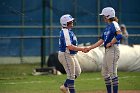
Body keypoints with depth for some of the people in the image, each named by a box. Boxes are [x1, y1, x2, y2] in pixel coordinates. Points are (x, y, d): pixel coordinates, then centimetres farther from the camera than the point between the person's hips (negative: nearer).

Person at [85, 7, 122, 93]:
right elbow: (101, 41, 20)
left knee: (112, 73, -9)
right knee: (104, 73, 12)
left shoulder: (114, 24, -9)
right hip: (107, 51, 10)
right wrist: (89, 48, 17)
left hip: (113, 50, -10)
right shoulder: (107, 27, 19)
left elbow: (119, 35, -26)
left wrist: (110, 43, -19)